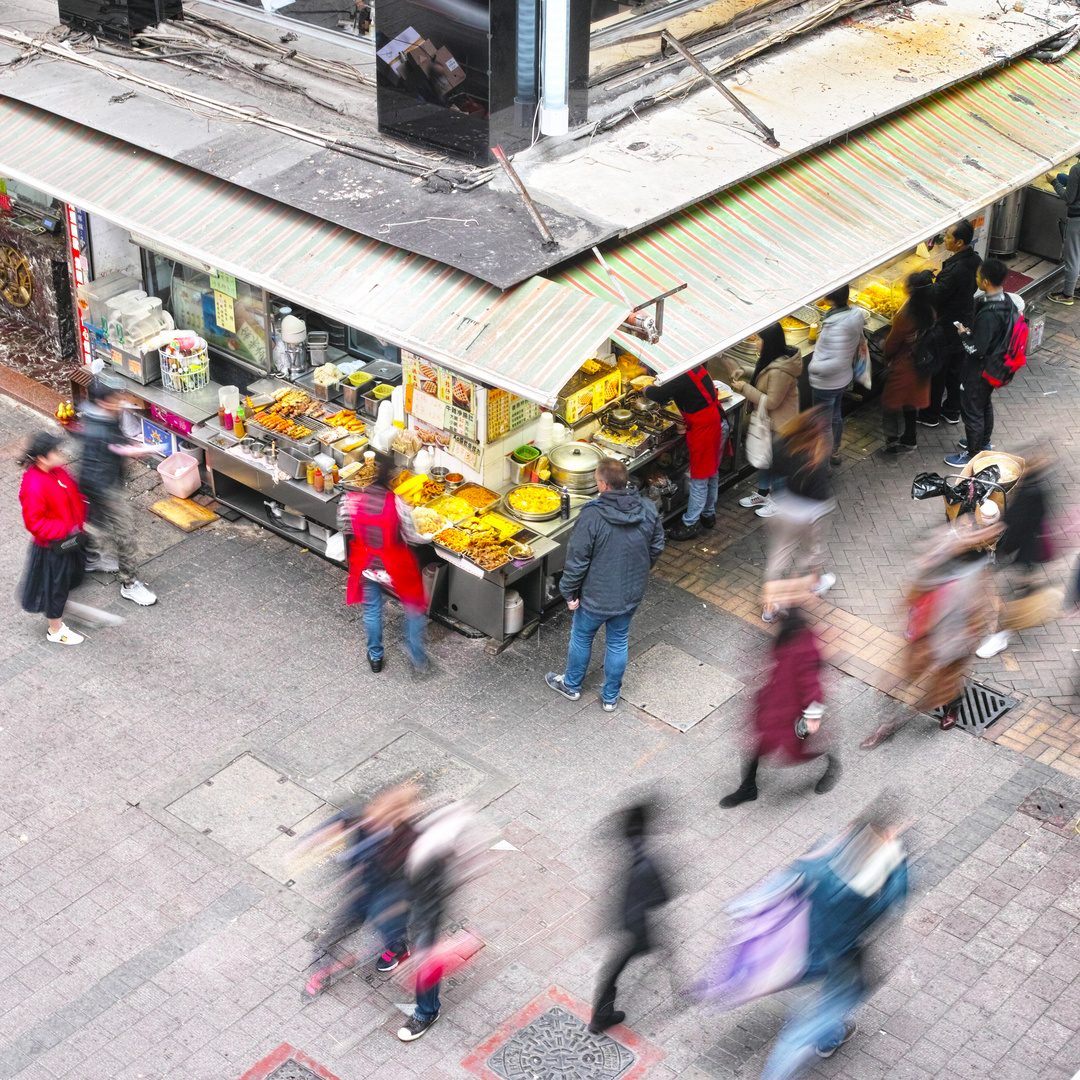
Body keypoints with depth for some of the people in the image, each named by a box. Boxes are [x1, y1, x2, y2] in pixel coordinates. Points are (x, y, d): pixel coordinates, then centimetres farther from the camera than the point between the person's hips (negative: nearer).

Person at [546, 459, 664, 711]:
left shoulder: (591, 516, -29)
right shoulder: (648, 511, -13)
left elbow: (577, 559, -22)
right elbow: (656, 548, 3)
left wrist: (569, 592, -7)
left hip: (596, 596, -4)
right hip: (631, 594, 4)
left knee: (581, 638, 22)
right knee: (618, 642, 23)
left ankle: (571, 685, 44)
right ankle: (611, 697, 37)